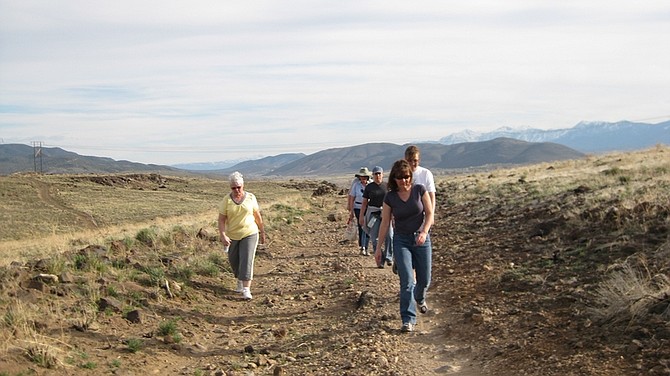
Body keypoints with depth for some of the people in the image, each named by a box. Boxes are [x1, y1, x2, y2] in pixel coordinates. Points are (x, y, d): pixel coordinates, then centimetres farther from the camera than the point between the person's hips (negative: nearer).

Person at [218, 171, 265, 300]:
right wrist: (223, 236, -22)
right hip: (232, 236, 2)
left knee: (247, 261, -12)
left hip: (250, 234, -2)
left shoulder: (251, 197, -4)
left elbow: (258, 216, 5)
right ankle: (240, 280, 42)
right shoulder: (227, 200, -6)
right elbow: (221, 219, -9)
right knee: (234, 261, 15)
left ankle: (246, 289, -14)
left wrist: (262, 232, 9)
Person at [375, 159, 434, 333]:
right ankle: (408, 320, -4)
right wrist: (378, 247, 3)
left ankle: (420, 299, 45)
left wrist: (424, 232, -23)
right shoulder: (390, 197, -4)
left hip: (421, 239, 1)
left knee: (424, 280, 10)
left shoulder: (420, 190, -6)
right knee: (407, 281, -10)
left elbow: (429, 213, -6)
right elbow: (385, 223, 1)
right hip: (401, 241, -1)